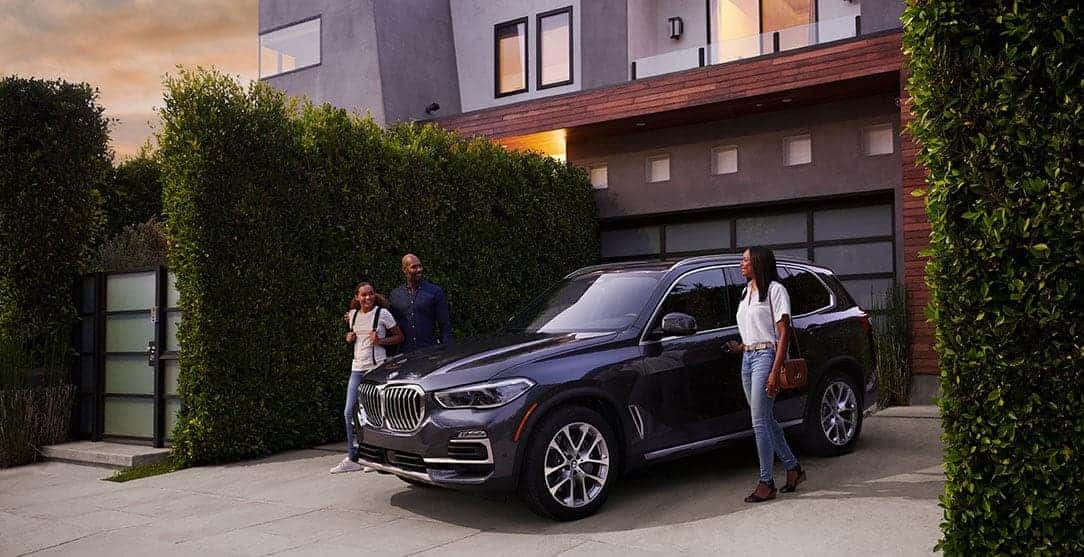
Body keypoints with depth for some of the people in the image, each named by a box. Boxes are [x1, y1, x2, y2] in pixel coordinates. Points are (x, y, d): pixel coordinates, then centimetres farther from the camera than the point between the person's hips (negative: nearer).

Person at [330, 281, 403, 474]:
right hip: (357, 368, 5)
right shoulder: (353, 314, 10)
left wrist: (380, 340, -14)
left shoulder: (382, 314, -5)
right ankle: (352, 459, 9)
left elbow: (399, 337, 1)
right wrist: (350, 338, 4)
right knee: (350, 412, 1)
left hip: (376, 367, -5)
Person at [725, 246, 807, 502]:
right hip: (747, 358, 8)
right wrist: (741, 347, 10)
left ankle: (766, 483, -3)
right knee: (766, 420, 12)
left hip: (765, 356, -8)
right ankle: (793, 468, 25)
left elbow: (784, 333, -12)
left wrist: (775, 371, -19)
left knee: (760, 423, -9)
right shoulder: (746, 292, 18)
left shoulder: (774, 290, -7)